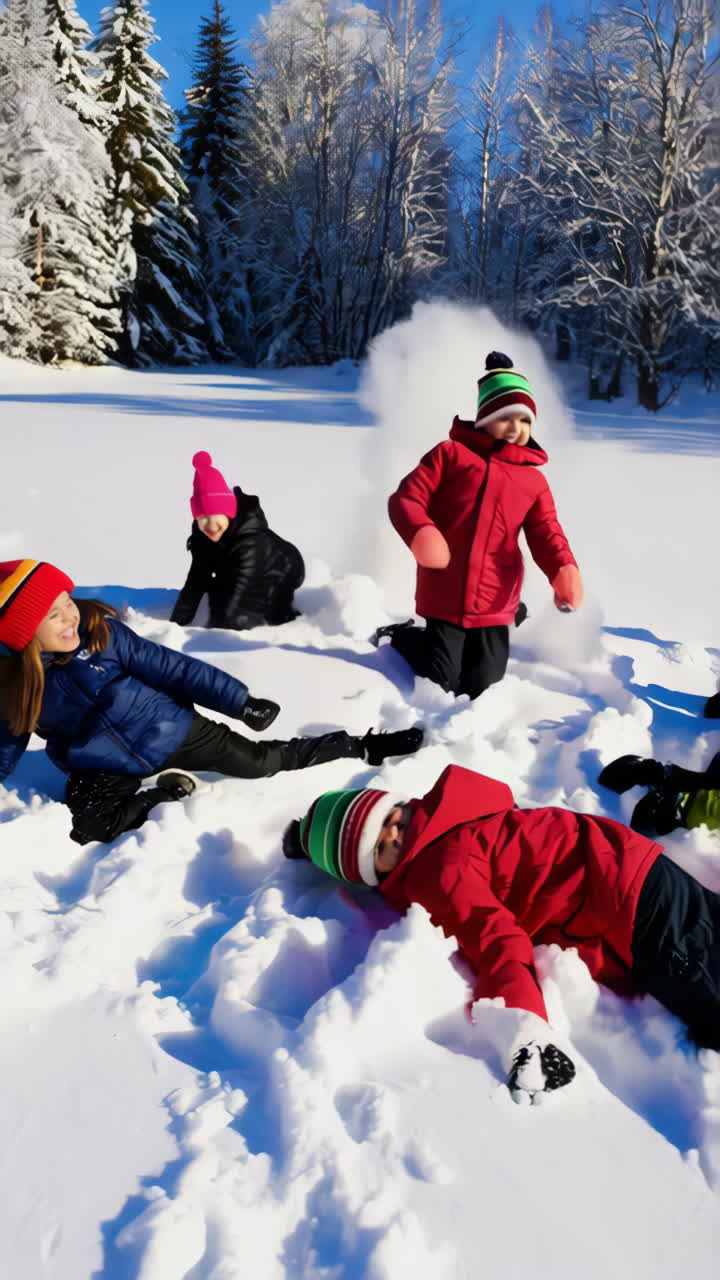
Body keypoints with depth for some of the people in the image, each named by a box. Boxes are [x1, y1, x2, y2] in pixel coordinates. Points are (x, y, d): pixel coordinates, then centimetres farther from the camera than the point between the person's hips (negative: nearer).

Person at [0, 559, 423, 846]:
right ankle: (165, 793, -3)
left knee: (262, 760, -5)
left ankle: (364, 747, 9)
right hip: (105, 767, 2)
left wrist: (239, 702, -11)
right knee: (83, 828, -26)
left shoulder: (101, 629, -17)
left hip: (168, 731, -1)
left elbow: (169, 667, -12)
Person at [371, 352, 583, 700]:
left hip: (494, 603, 3)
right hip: (445, 597, -3)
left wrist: (564, 570, -22)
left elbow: (545, 534, 0)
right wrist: (419, 533, -29)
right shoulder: (451, 453, 0)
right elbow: (405, 499, -6)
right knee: (441, 684, 3)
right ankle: (399, 636, 29)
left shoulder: (533, 480, 8)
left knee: (480, 690, 10)